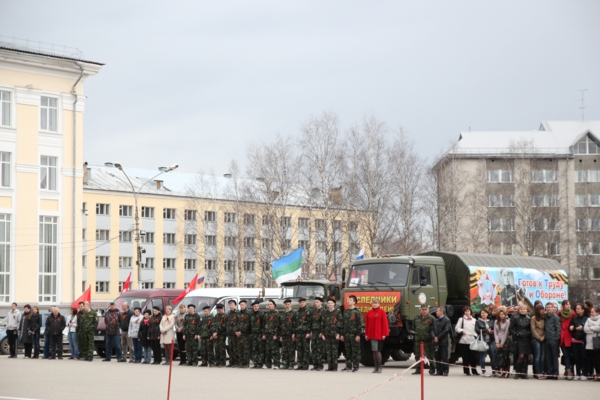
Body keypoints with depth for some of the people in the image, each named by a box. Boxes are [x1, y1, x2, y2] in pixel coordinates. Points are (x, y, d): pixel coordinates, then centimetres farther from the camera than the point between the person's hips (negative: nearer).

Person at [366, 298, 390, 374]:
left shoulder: (382, 312, -3)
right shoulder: (369, 312, 11)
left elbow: (385, 323, -5)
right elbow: (367, 324, 13)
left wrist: (384, 334, -10)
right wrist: (366, 334, 9)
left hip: (379, 335, -5)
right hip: (371, 335, 5)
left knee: (377, 350, -8)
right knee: (374, 351, 7)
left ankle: (379, 368, -1)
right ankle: (376, 367, 12)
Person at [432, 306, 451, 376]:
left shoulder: (446, 320, -3)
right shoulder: (436, 320, 17)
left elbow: (446, 330, -11)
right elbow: (432, 330, 13)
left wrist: (438, 337, -12)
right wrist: (434, 337, -7)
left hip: (443, 342, -6)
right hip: (436, 342, 6)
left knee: (444, 357, -5)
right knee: (437, 357, 6)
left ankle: (445, 371, 0)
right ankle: (439, 371, 11)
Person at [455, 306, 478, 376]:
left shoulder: (474, 320, 16)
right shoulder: (461, 319, 7)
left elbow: (476, 330, 19)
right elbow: (457, 328, 1)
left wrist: (476, 336, 5)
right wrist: (462, 331, -16)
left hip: (472, 340, 3)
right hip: (464, 341, -3)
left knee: (473, 356, 0)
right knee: (465, 357, -1)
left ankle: (474, 370, 9)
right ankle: (466, 371, 4)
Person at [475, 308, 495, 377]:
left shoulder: (491, 322, 15)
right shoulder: (478, 322, 5)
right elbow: (477, 330, -7)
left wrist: (492, 332, -14)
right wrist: (487, 331, -7)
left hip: (491, 341, 3)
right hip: (482, 341, -3)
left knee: (493, 356, 0)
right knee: (482, 356, 0)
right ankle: (483, 371, 6)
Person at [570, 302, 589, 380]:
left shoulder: (586, 319, -5)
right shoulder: (574, 318, 10)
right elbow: (570, 328, 14)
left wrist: (582, 328, -19)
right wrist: (571, 328, -7)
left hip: (582, 341, -4)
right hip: (574, 340, 4)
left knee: (583, 358, -2)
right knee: (576, 358, 6)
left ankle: (584, 374, 3)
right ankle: (578, 374, 12)